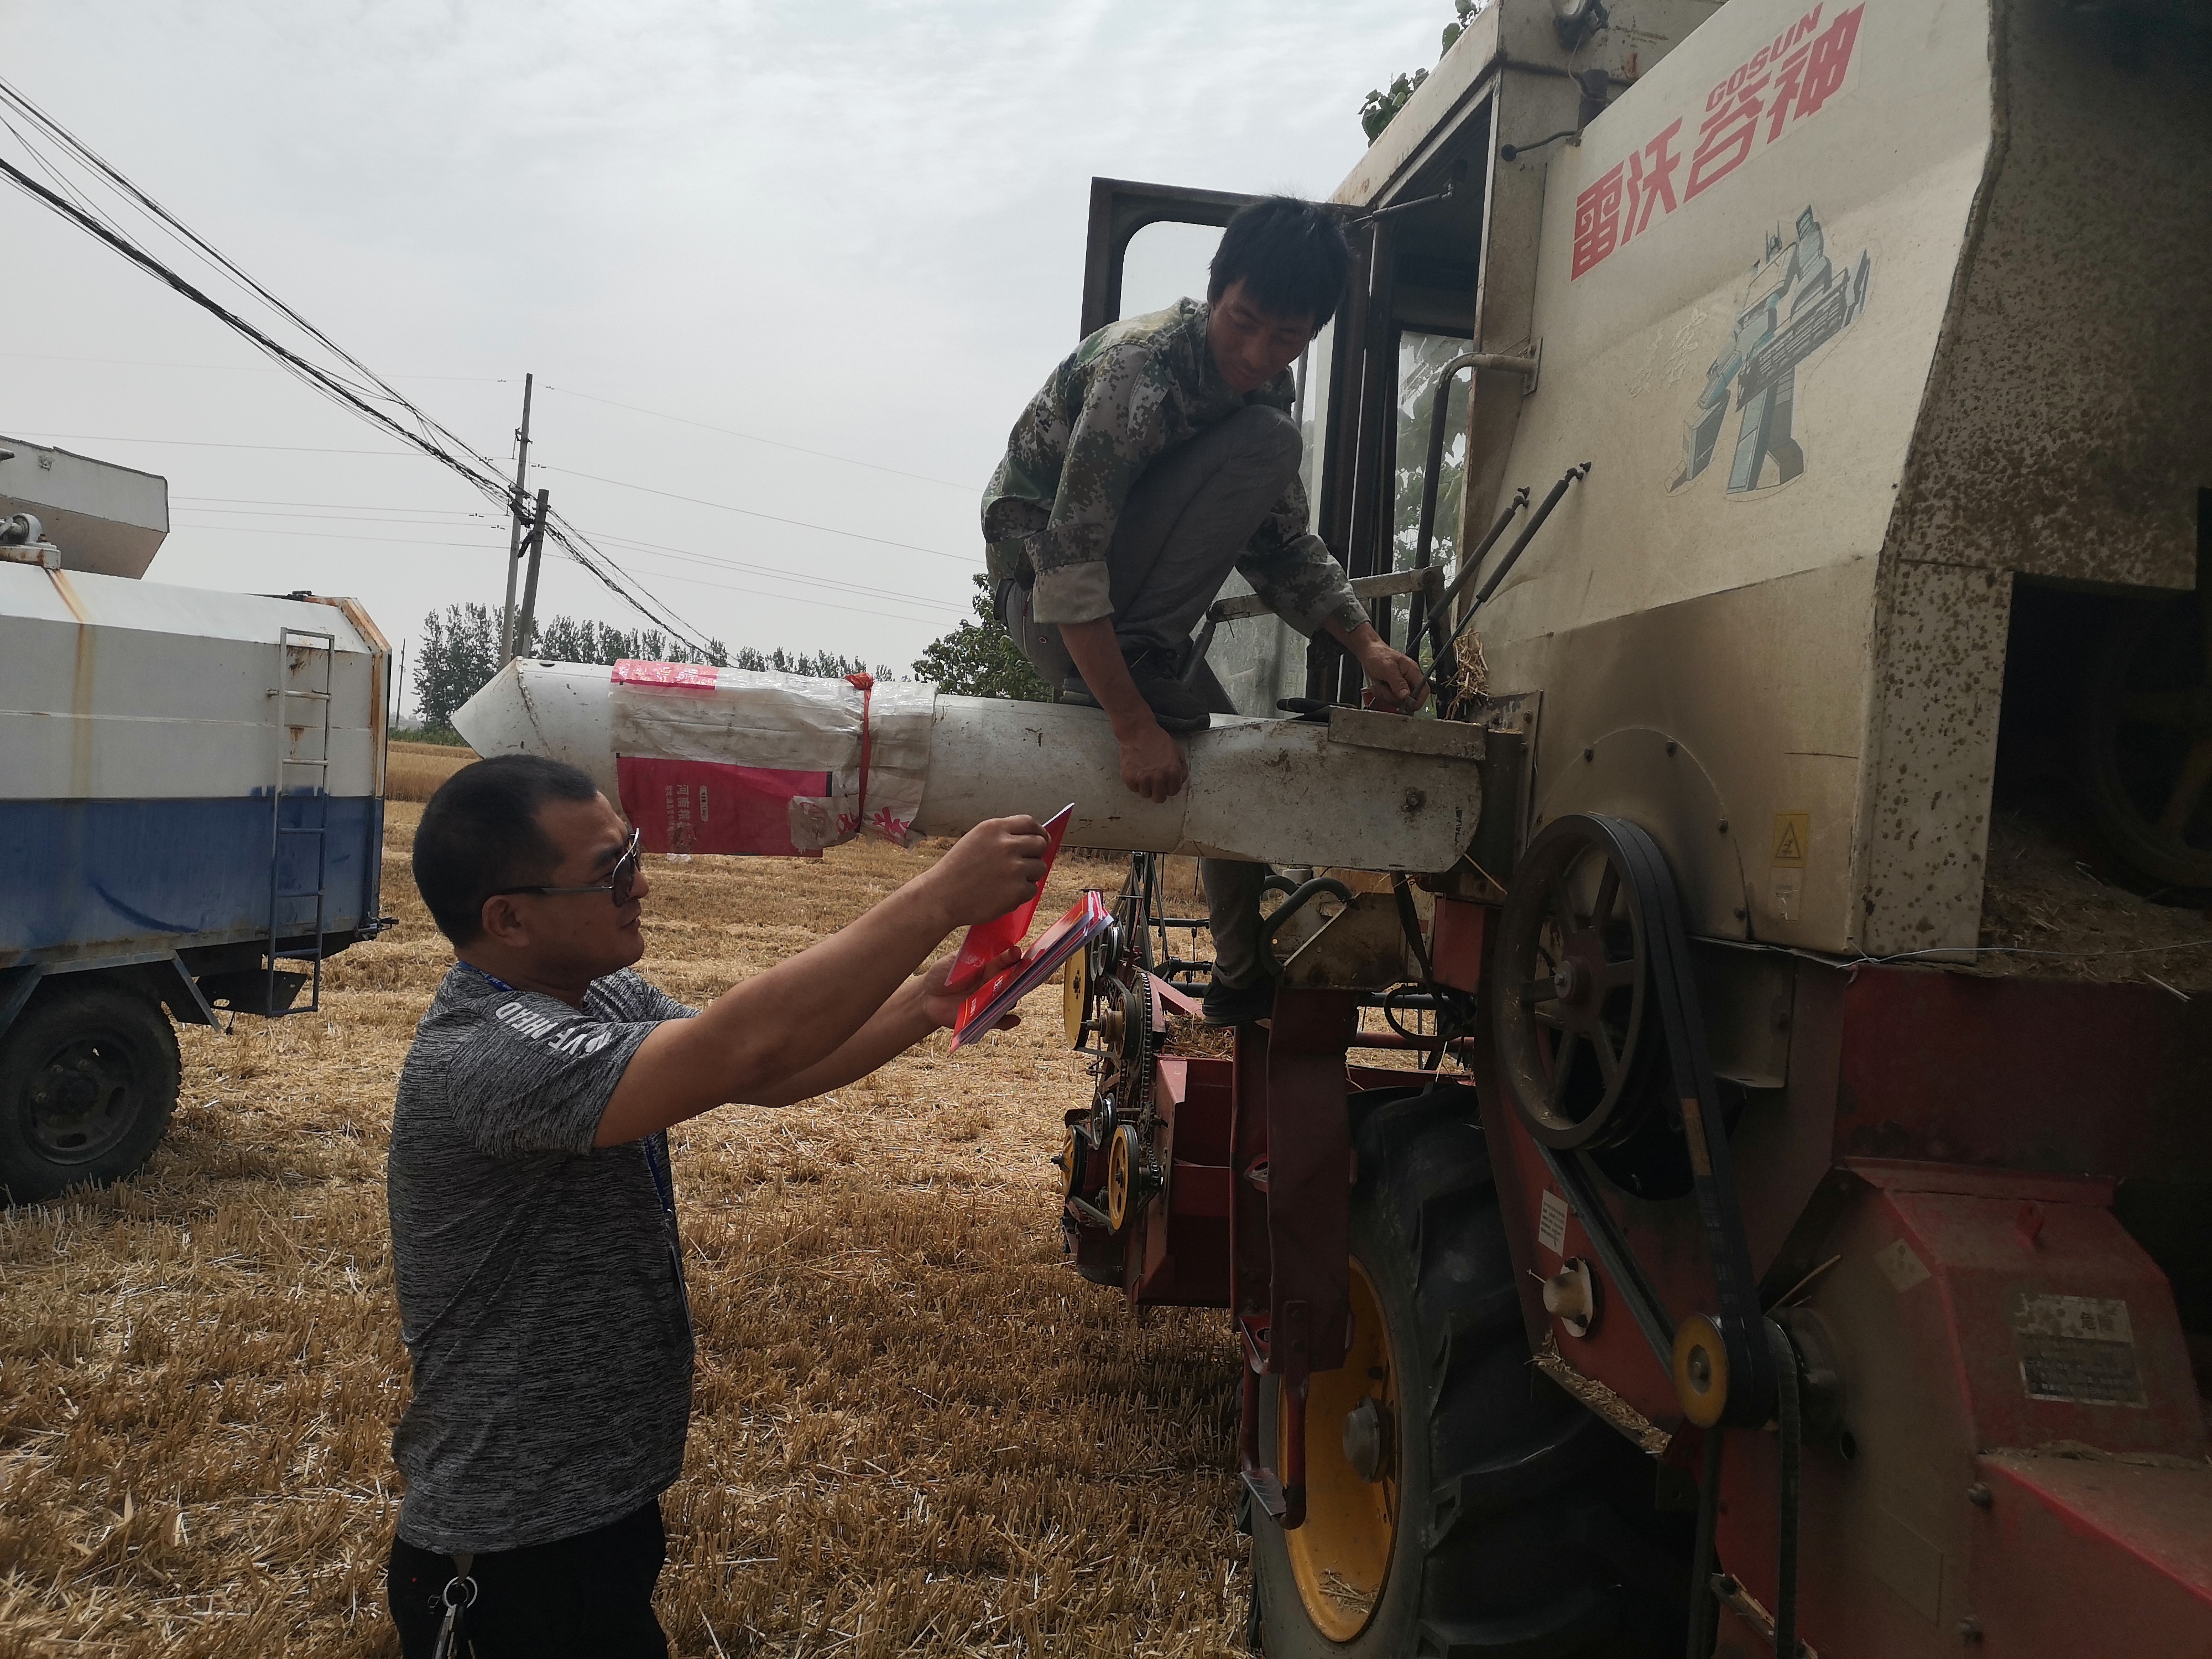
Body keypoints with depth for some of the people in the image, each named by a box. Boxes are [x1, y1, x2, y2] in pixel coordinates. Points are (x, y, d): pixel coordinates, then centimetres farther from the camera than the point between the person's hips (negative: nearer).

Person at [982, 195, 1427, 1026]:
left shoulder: (1271, 385, 1)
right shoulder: (1141, 367, -27)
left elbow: (1281, 541, 5)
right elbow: (1069, 561, -32)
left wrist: (1366, 644, -11)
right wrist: (1136, 727, -37)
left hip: (1113, 578, 8)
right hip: (1041, 589, -8)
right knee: (1267, 442, -22)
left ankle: (1245, 976, 32)